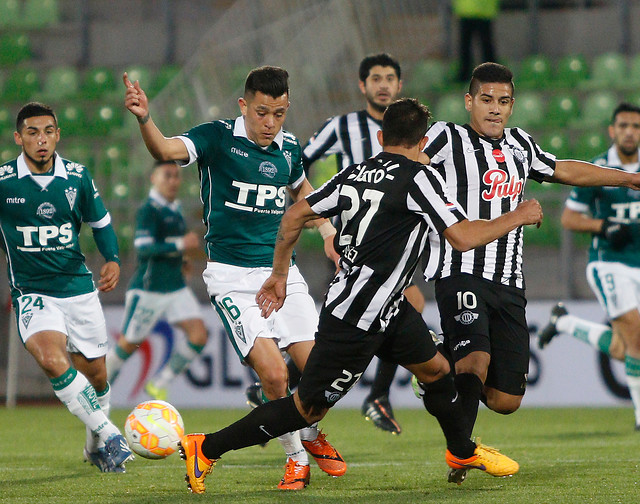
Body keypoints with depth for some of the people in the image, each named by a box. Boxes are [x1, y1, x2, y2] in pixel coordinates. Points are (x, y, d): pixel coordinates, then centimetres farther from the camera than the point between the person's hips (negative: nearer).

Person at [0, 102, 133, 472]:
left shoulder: (77, 177, 0)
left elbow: (101, 221, 14)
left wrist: (113, 259, -3)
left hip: (79, 289, 3)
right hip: (32, 292, -3)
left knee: (95, 377, 9)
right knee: (51, 358, -31)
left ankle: (96, 447, 37)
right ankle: (110, 435, -27)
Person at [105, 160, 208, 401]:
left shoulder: (174, 210, 14)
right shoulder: (148, 210, -13)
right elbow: (143, 248, -24)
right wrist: (179, 245, -27)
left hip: (176, 288, 7)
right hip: (148, 288, -7)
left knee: (199, 336, -7)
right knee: (128, 344, 2)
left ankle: (158, 385, 6)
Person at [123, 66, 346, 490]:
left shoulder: (289, 148, 7)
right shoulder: (218, 137, -8)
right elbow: (166, 150, -27)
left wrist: (327, 231, 17)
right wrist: (144, 120, -47)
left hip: (282, 271, 4)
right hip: (232, 276, -4)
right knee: (273, 372, -18)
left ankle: (311, 436, 26)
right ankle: (295, 457, 5)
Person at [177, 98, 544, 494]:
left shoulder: (355, 174, 4)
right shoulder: (418, 178, -19)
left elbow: (295, 215, 7)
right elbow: (464, 237, -23)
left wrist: (279, 275, 17)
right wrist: (518, 217, -9)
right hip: (355, 322, -9)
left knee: (435, 369, 21)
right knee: (308, 409, 0)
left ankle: (463, 451, 42)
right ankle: (206, 449, 6)